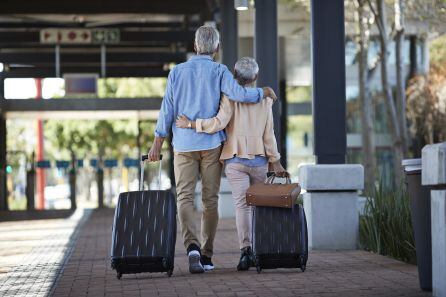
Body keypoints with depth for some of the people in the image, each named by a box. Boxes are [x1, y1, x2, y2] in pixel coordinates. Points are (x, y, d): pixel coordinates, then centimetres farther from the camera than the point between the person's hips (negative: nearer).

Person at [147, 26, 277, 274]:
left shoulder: (177, 72, 5)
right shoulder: (218, 71, -3)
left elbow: (167, 110, 4)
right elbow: (239, 94, -18)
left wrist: (157, 144, 8)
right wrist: (264, 92, 1)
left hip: (184, 144, 1)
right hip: (211, 144, -1)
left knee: (185, 198, -2)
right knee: (210, 200, 7)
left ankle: (192, 246, -25)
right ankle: (206, 255, 10)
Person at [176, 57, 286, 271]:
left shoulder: (230, 97, -6)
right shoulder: (265, 100, 4)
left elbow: (219, 123, -20)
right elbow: (268, 134, 3)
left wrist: (191, 124, -12)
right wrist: (276, 162, 9)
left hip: (236, 160, -2)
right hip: (259, 159, 2)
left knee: (241, 205, -6)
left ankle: (246, 248, -23)